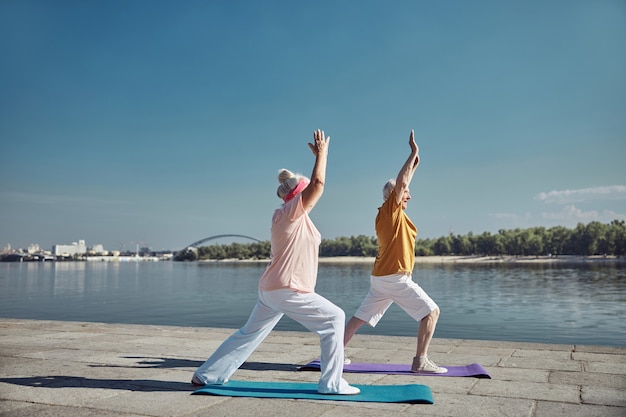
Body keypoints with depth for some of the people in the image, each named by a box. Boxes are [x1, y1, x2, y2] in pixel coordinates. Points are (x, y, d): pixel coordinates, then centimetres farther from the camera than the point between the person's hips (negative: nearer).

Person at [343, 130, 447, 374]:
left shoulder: (387, 213, 15)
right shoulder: (391, 210, -7)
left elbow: (402, 183, 28)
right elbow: (400, 182, -20)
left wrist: (414, 165, 28)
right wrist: (414, 153, -13)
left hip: (380, 278, 9)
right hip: (395, 278, -9)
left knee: (361, 317, 13)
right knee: (431, 311, -2)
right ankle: (420, 361, -5)